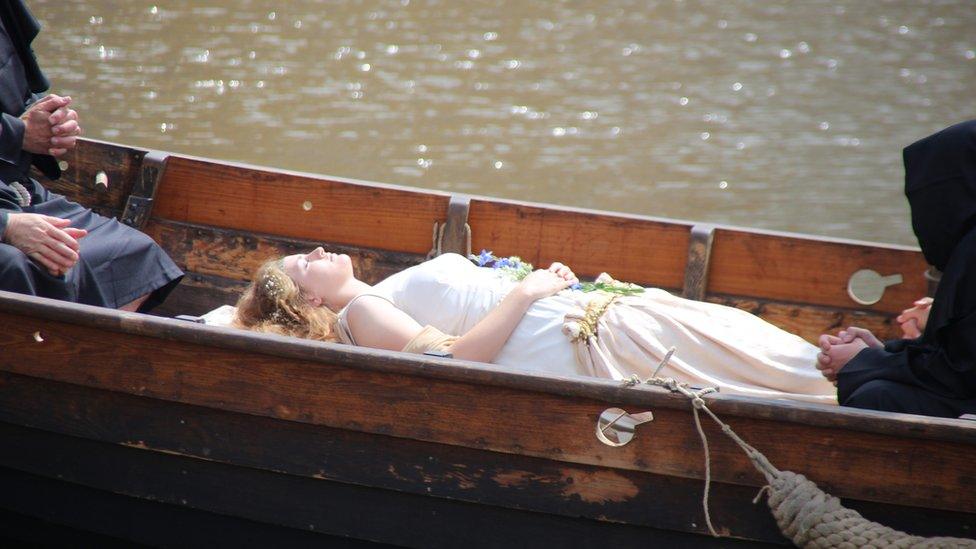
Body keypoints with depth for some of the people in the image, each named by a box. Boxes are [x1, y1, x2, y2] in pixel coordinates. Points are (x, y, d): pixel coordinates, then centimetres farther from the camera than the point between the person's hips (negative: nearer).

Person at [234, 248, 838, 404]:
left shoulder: (387, 296, 23)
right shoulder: (361, 312, -5)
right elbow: (450, 358, -19)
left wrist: (545, 277, 7)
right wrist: (527, 291, -15)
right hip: (582, 342, -9)